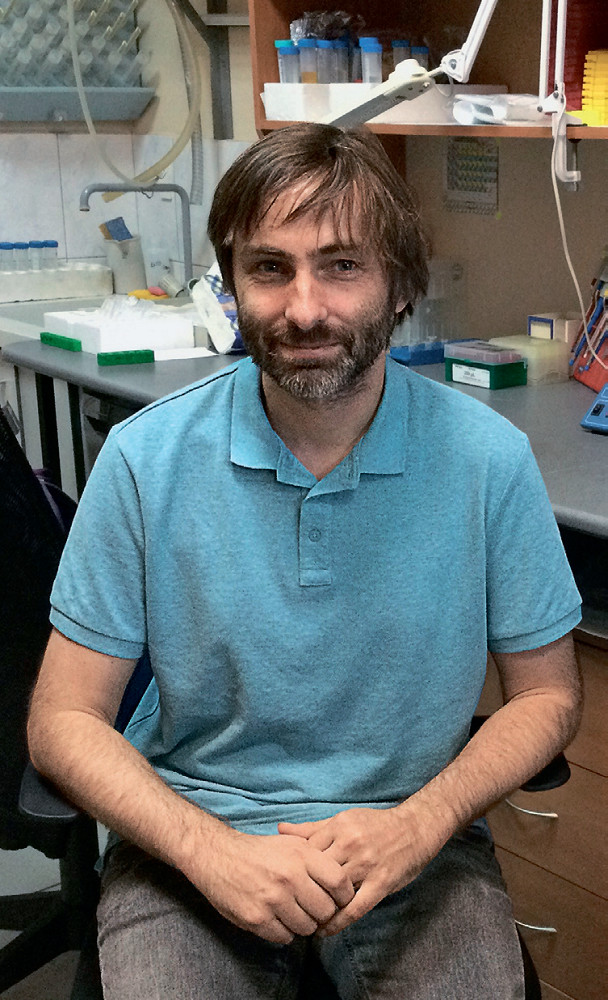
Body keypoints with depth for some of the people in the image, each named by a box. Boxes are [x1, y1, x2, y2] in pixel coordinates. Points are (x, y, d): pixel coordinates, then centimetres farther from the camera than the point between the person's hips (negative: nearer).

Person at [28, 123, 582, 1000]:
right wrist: (210, 850, -19)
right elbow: (64, 720, -4)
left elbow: (547, 694, 2)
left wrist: (419, 823, -15)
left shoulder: (488, 458, -8)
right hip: (192, 838, 0)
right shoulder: (145, 459, -9)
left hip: (413, 837, 1)